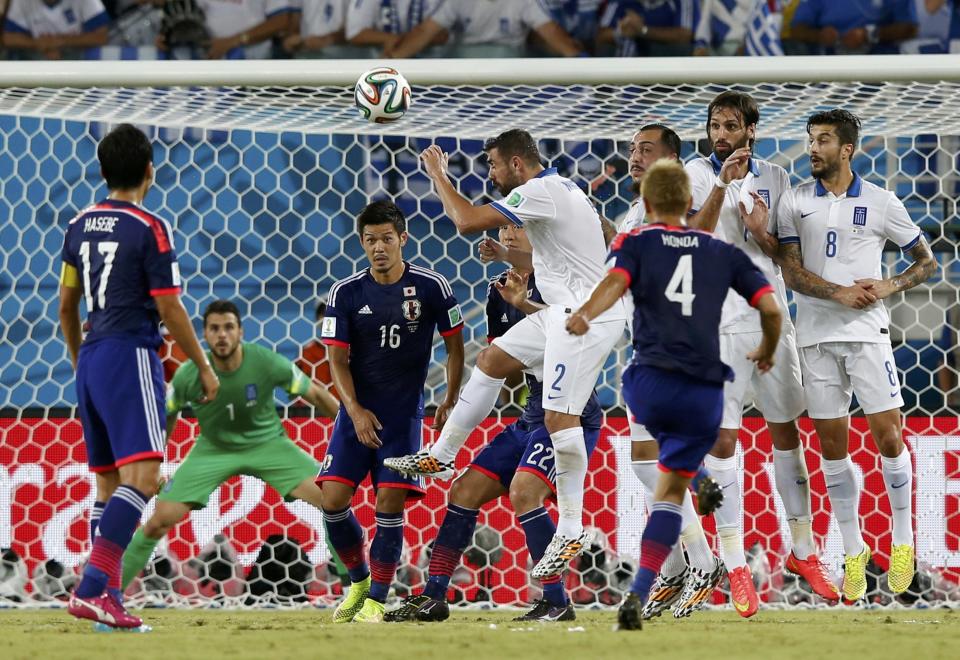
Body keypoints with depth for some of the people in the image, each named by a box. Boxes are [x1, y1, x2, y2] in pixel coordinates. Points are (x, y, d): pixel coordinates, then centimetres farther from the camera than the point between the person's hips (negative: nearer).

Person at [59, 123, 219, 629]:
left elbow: (66, 306, 19)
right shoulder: (150, 230, -9)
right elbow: (169, 309, -9)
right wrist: (204, 368, 1)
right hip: (130, 356, -8)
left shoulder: (80, 226, 12)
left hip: (91, 359, 8)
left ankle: (108, 598, 8)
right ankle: (93, 586, -28)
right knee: (141, 477, -14)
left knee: (108, 482, 12)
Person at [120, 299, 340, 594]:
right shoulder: (189, 376, -20)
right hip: (214, 449, 0)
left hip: (267, 443, 0)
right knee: (160, 520, -12)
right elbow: (166, 417, -1)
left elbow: (316, 394, -9)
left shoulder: (267, 363, -23)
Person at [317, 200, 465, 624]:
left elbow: (454, 345, 7)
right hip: (357, 410, 2)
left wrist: (451, 400, 3)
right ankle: (359, 581, 17)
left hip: (404, 411, -2)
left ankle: (377, 599, 1)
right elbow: (337, 359, -2)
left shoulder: (432, 287, -5)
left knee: (390, 502, -11)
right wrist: (355, 410, -15)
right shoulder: (345, 293, -2)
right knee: (333, 498, -6)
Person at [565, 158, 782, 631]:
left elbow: (616, 281, -15)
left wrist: (585, 314, -35)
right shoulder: (722, 251, 16)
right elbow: (772, 308, 9)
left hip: (651, 383, -1)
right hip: (705, 392, 1)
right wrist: (767, 353, 29)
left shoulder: (635, 242, 8)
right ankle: (638, 595, -5)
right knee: (671, 490, 8)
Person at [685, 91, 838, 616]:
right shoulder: (697, 173, 0)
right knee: (722, 438, -5)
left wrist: (762, 230, -11)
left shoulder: (774, 178, 9)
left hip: (769, 317, 3)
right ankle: (735, 566, -3)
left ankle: (802, 551, 21)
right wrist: (722, 184, -25)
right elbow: (694, 238, -14)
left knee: (786, 432, 9)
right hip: (717, 322, -3)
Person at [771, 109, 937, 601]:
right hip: (816, 336, 2)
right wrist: (839, 293, -16)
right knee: (832, 447, 3)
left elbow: (925, 261, 9)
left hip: (867, 332, -2)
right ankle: (853, 552, 12)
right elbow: (791, 272, -1)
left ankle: (903, 541, 10)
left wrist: (889, 287, -9)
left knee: (888, 436, -7)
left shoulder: (881, 203, 2)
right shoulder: (795, 202, 5)